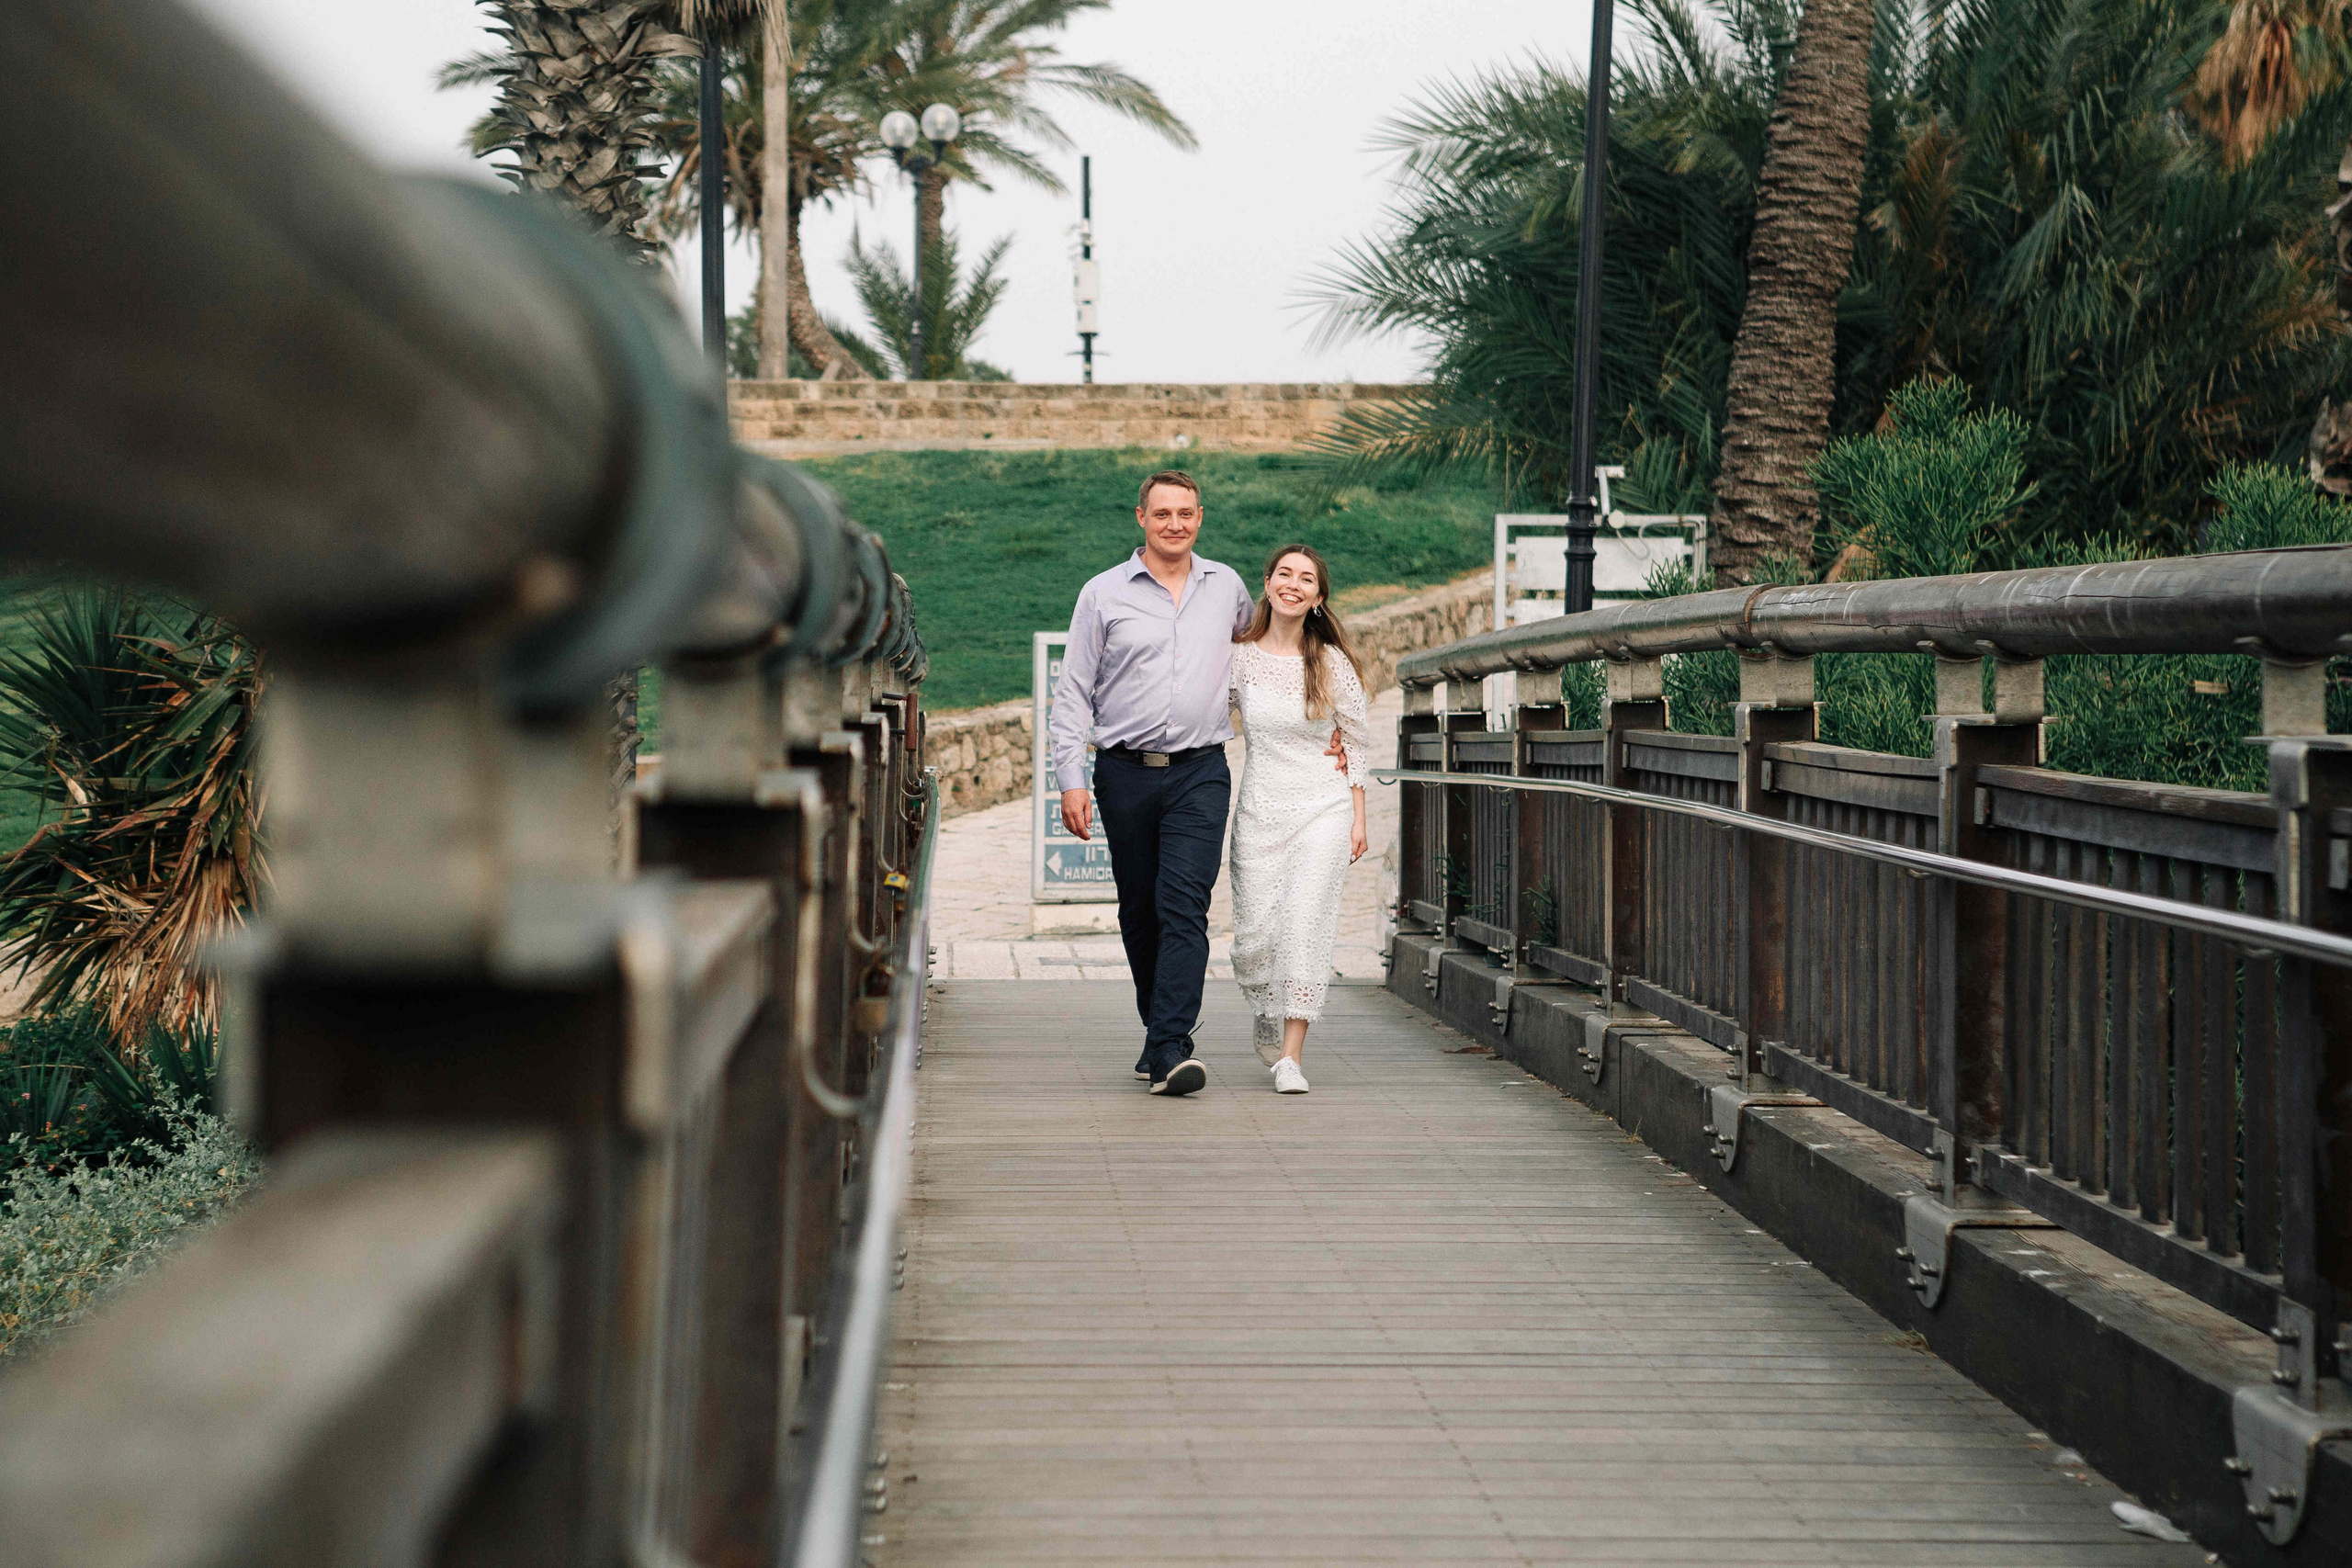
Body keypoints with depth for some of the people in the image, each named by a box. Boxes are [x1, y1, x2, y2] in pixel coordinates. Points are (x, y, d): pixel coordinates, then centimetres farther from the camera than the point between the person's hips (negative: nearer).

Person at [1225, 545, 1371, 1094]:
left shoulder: (1333, 663, 0)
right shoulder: (1239, 660, 2)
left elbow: (1358, 740, 6)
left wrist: (1358, 819, 3)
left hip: (1323, 807, -2)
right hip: (1259, 811, 2)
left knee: (1305, 921, -17)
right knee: (1254, 936, -3)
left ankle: (1291, 1057, -15)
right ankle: (1270, 1024, 29)